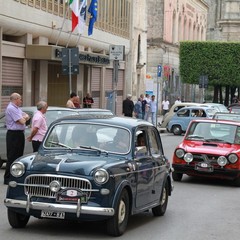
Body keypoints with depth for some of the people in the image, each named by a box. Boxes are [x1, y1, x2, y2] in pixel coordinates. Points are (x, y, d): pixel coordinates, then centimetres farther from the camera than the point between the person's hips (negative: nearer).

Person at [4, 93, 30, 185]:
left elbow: (27, 117, 15)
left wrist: (23, 118, -7)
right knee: (12, 157, -8)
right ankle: (7, 178, -5)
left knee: (19, 156, 14)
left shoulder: (17, 108, 16)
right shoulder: (11, 108, -16)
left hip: (20, 134, 10)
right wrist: (23, 118, 2)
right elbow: (22, 121, -21)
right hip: (14, 135, -10)